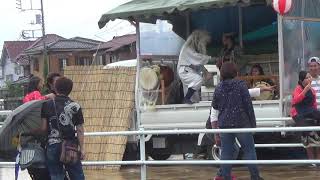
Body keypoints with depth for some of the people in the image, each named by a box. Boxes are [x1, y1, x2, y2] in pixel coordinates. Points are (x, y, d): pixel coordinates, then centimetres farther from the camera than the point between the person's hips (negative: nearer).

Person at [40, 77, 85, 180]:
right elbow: (79, 130, -3)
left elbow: (43, 127, -4)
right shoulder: (75, 106, -2)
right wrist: (81, 148, 3)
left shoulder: (47, 105, -2)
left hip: (52, 146, 0)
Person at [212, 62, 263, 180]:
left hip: (224, 123, 3)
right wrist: (253, 122, -1)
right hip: (241, 122, -3)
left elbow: (214, 106, 13)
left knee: (226, 152, 6)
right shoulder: (240, 85, -6)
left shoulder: (219, 87, 4)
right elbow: (248, 104, -7)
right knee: (249, 150, 4)